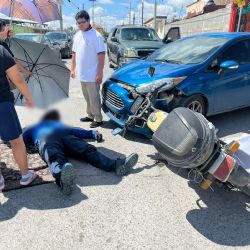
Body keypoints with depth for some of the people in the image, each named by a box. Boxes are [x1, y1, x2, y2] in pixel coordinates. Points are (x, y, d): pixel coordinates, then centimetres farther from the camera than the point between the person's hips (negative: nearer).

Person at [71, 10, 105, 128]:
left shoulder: (96, 36, -11)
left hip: (92, 75, -7)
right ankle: (90, 115, 29)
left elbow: (101, 55, -15)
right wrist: (73, 69, 16)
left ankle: (98, 119, 10)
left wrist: (99, 73, -19)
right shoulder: (77, 35, 12)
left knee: (94, 97, -1)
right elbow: (74, 53, 19)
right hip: (82, 74, 7)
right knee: (87, 97, 16)